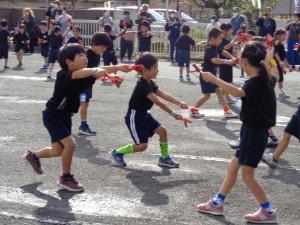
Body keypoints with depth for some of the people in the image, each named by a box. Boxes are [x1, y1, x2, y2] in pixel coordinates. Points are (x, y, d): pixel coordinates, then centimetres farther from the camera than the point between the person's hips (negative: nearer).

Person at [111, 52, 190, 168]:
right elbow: (158, 102, -28)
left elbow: (163, 95, -3)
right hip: (134, 117, -9)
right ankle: (117, 152, 11)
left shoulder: (150, 83, 4)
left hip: (144, 115, 9)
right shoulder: (142, 85, -27)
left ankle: (164, 158, 15)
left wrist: (179, 103, -16)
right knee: (142, 145, -9)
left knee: (162, 130, 1)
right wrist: (173, 114, -26)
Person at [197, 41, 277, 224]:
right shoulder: (262, 80, 5)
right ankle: (217, 203, 24)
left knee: (247, 175, -1)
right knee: (233, 167, 15)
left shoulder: (257, 83, -23)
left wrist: (215, 80, -49)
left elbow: (238, 92, -44)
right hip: (252, 131, 10)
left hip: (254, 133, -10)